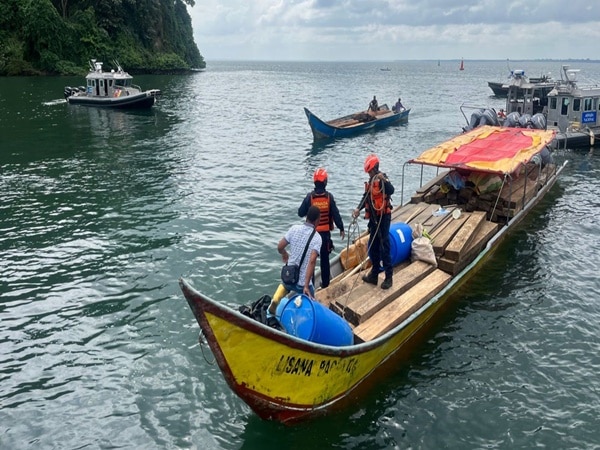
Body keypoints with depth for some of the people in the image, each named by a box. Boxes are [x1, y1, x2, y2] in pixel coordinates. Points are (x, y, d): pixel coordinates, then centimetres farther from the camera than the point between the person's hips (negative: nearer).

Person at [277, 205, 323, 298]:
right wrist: (306, 286, -25)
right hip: (303, 283, -4)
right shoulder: (317, 238, -14)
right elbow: (312, 261, -25)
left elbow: (280, 247, -2)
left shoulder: (294, 228, -5)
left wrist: (284, 254, 23)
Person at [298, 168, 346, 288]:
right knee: (325, 258, 13)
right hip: (325, 232, 1)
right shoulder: (329, 197, -10)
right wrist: (341, 228, 4)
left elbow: (301, 213, -5)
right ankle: (325, 282, 21)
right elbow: (336, 214, -7)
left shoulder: (309, 197, -12)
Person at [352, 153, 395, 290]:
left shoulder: (382, 180, -12)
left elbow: (391, 190, -31)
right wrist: (358, 209, -3)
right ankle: (374, 274, 25)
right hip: (374, 219, 9)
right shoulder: (370, 182, 14)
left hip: (383, 217, -9)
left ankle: (389, 277, 0)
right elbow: (365, 197, 13)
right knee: (372, 248, 14)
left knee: (384, 247, -7)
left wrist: (384, 180, -47)